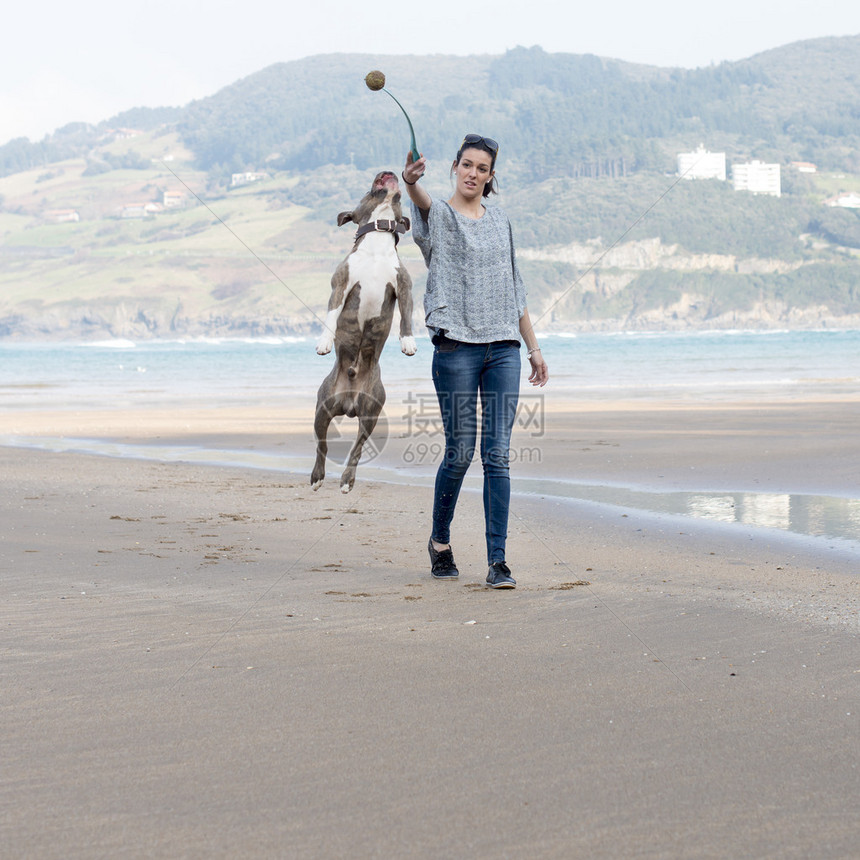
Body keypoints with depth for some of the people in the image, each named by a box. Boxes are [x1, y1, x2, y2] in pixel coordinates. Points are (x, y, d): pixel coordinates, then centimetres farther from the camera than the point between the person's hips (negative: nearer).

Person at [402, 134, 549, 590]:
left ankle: (497, 561, -2)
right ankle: (439, 541, 24)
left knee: (497, 454, -2)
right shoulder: (438, 215, 0)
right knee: (460, 452, 0)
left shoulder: (500, 221, 15)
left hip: (503, 348, 4)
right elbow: (423, 205, -26)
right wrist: (411, 182, -50)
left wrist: (533, 347, 18)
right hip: (456, 347, -4)